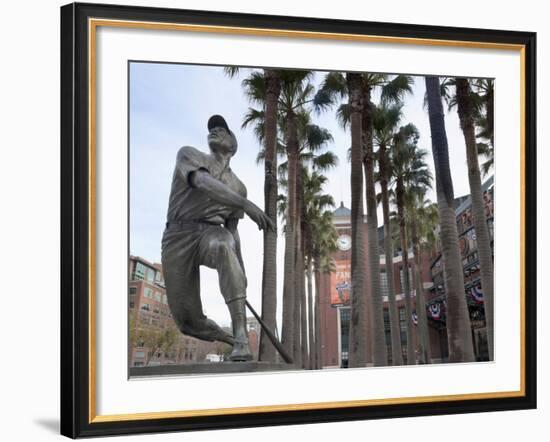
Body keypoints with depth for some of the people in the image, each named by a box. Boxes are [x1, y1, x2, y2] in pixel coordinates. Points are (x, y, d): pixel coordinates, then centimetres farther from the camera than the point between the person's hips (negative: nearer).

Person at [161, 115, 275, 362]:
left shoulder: (238, 187, 21)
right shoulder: (189, 155, 8)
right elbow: (202, 182, -14)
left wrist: (240, 276, 14)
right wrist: (246, 204, -27)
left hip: (210, 232, 1)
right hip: (178, 234, -1)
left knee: (223, 244, -39)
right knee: (188, 320, -11)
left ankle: (241, 339, -44)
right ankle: (230, 339, 22)